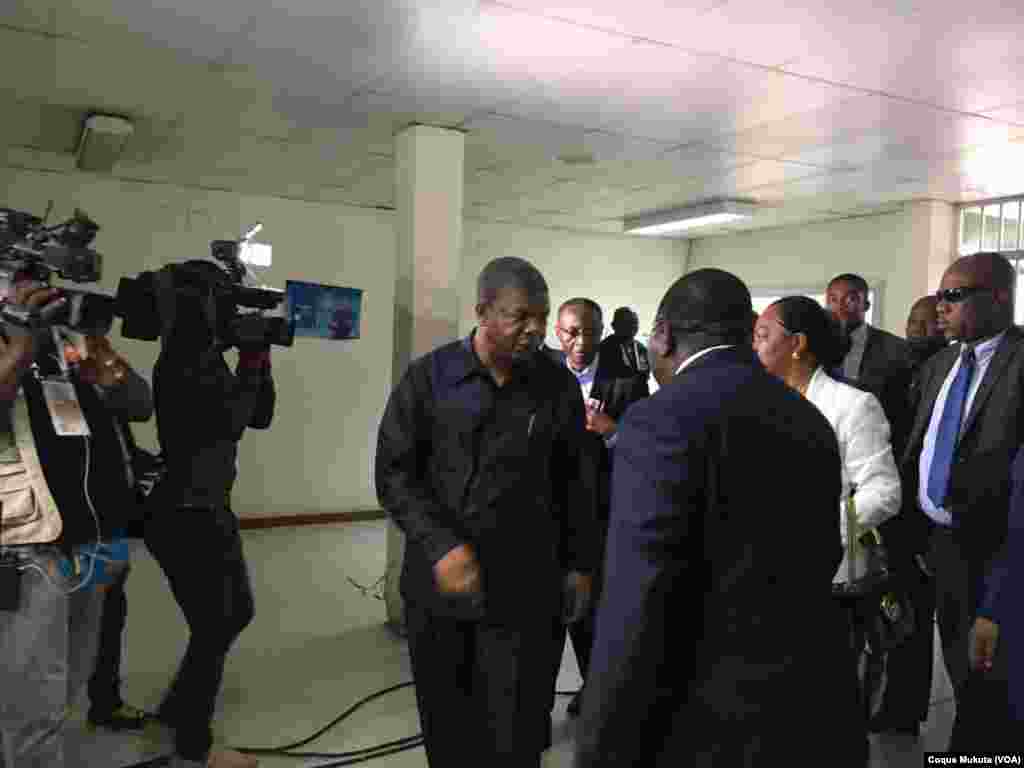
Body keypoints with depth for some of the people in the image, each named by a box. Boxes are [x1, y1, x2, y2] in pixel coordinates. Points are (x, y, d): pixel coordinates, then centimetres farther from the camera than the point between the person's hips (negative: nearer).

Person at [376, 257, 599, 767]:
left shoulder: (558, 386, 1)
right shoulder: (428, 377, -3)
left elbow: (574, 483, 8)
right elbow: (394, 474, -5)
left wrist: (579, 564, 9)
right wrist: (442, 547, -16)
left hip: (522, 589, 0)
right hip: (438, 584, 0)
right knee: (445, 724, 15)